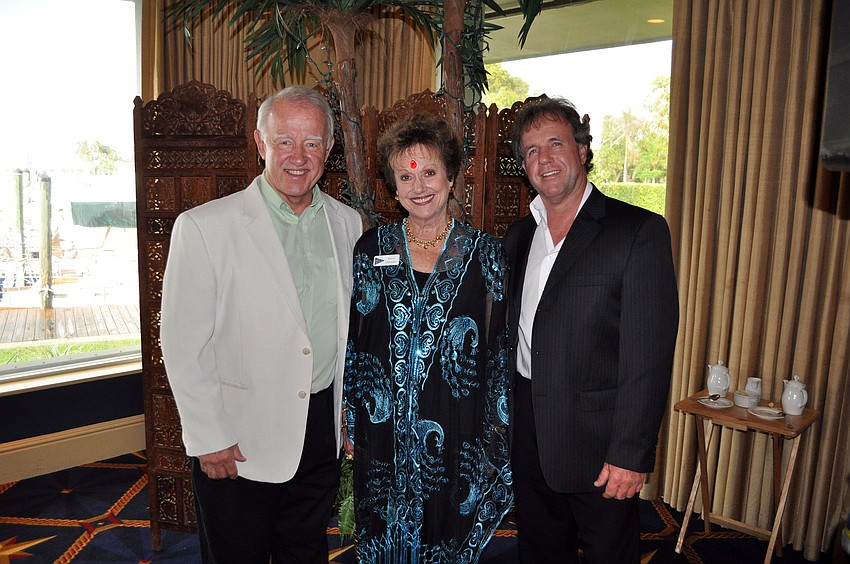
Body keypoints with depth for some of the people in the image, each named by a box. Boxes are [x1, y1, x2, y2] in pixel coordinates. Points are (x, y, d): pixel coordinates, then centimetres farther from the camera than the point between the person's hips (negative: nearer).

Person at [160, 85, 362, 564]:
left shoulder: (347, 223, 2)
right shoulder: (204, 227, -12)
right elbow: (184, 345, -10)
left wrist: (351, 410, 10)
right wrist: (209, 439, -10)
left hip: (322, 428, 4)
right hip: (239, 439, -3)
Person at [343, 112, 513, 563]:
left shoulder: (484, 253, -3)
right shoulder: (372, 248, -1)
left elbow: (501, 350, -1)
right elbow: (350, 340, 4)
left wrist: (497, 438, -2)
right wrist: (349, 420, 3)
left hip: (456, 438, -1)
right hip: (384, 433, 1)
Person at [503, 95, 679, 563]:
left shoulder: (639, 231, -12)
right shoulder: (518, 236, 8)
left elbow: (648, 354, -16)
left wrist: (630, 453, -17)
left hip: (597, 443, -5)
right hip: (527, 440, 6)